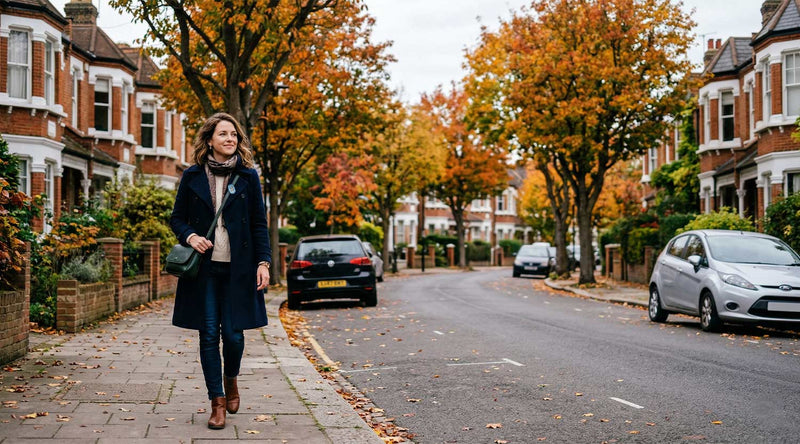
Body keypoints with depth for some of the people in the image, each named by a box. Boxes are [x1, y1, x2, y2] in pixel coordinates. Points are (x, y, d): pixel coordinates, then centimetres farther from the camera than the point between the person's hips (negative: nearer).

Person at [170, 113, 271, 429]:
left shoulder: (247, 176, 4)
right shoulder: (192, 176, 4)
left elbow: (259, 223, 5)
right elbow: (177, 218, 11)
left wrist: (263, 262, -3)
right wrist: (190, 236, -10)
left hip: (238, 268, 0)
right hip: (204, 267, 1)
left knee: (233, 333, -1)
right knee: (209, 335, 1)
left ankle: (231, 380, 30)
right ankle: (217, 402, 12)